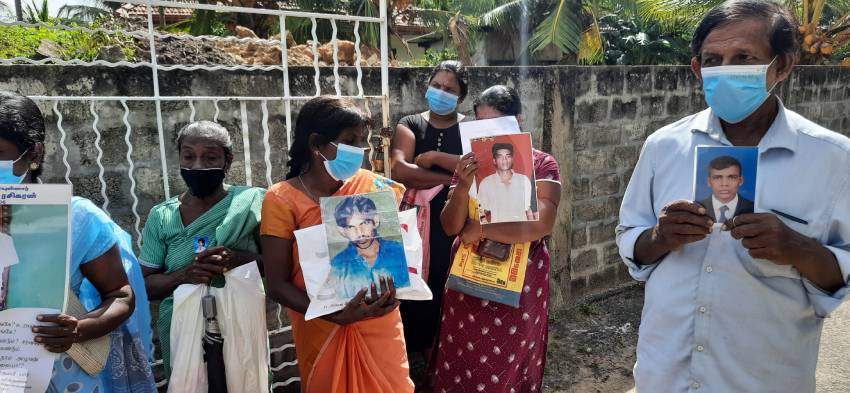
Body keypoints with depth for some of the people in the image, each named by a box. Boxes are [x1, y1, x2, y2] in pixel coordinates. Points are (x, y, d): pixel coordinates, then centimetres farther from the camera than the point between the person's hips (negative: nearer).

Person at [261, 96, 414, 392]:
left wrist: (392, 285, -18)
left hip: (379, 323, 2)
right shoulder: (282, 200, -12)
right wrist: (335, 315, -26)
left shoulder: (372, 186, -4)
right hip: (322, 330, -2)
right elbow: (278, 285, -12)